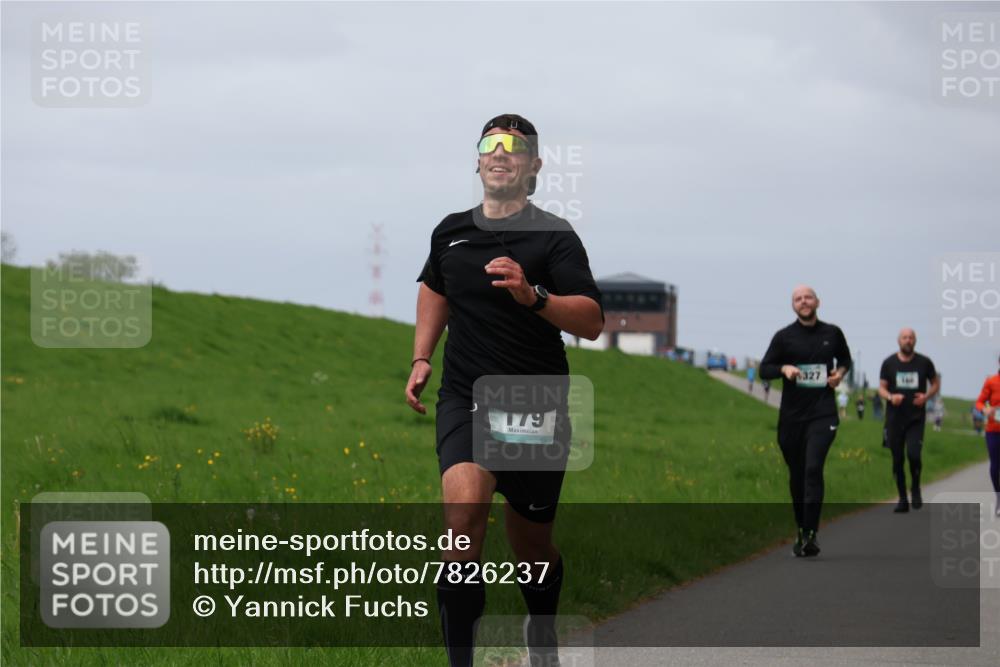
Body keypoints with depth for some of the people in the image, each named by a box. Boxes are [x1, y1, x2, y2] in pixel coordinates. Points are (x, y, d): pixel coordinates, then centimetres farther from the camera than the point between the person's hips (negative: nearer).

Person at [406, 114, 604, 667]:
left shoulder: (555, 236, -5)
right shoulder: (451, 232, 8)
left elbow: (591, 322, -16)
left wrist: (532, 295, -31)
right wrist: (421, 358, 21)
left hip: (536, 404, -2)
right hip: (465, 398, 2)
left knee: (531, 547, 11)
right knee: (464, 513, -26)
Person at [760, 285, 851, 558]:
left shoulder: (832, 333, 7)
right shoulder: (784, 337, 3)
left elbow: (845, 359, 25)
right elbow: (764, 369, 4)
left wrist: (840, 372, 3)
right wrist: (784, 368, -16)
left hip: (822, 414, -1)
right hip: (791, 415, 1)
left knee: (813, 469, -17)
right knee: (796, 474, 9)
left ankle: (811, 534, -19)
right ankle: (800, 530, 24)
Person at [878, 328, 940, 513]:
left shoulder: (924, 363, 2)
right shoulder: (889, 363, 3)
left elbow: (936, 383, 12)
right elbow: (881, 388, 6)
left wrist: (926, 396, -8)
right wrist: (891, 397, -16)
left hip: (916, 419, -1)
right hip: (894, 419, 1)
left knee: (913, 454, -18)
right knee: (897, 460, 3)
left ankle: (915, 488, 7)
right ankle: (902, 500, 14)